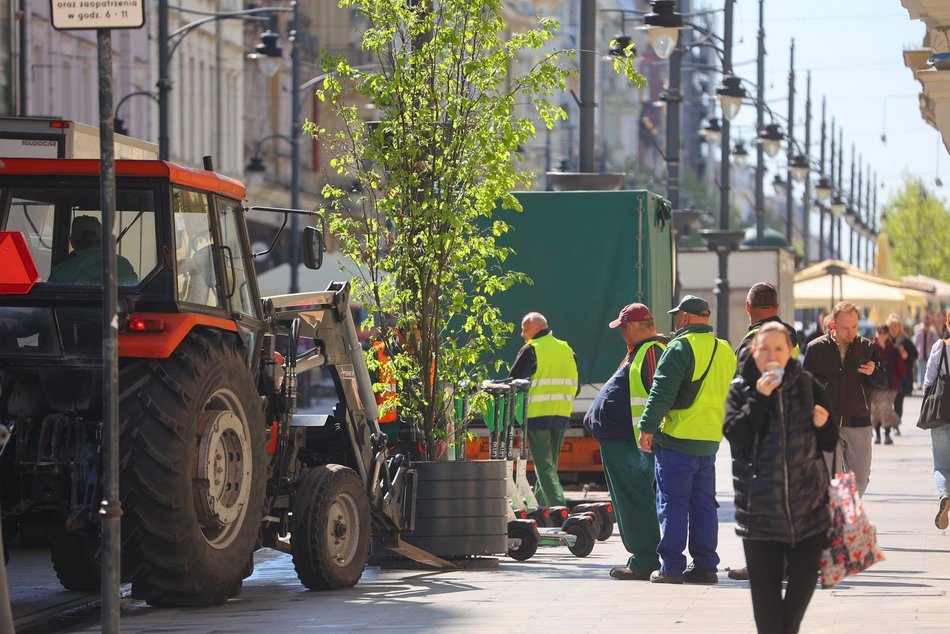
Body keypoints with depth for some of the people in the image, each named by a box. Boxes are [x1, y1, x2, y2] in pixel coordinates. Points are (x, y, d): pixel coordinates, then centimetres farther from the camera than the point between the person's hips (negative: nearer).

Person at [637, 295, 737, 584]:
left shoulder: (682, 347, -11)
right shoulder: (725, 351, 15)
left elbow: (662, 391, -16)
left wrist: (647, 427, -12)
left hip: (677, 440, -7)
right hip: (710, 441, 7)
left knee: (672, 504, -3)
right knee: (703, 504, 12)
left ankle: (671, 568, -4)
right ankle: (705, 565, 11)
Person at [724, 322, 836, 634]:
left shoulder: (806, 385, 6)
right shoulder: (741, 389, 2)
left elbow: (828, 443, 12)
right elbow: (735, 436, -14)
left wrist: (823, 425, -10)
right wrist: (758, 398, -18)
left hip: (807, 500, 2)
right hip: (760, 503, -1)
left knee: (804, 578, 1)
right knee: (765, 585, 1)